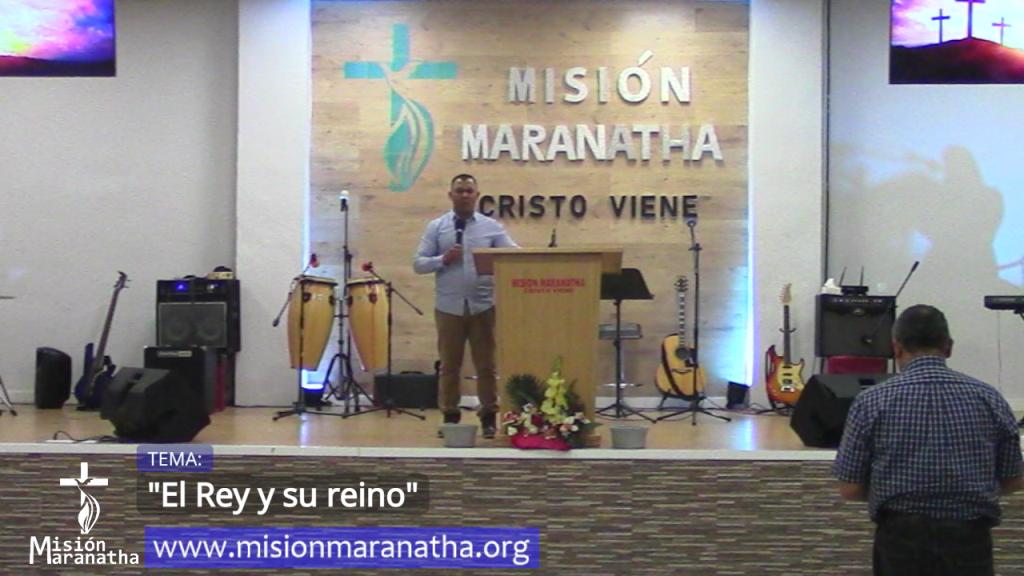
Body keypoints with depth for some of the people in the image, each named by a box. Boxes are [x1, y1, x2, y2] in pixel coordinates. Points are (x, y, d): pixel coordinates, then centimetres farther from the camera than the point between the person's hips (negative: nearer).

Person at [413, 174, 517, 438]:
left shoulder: (492, 227, 5)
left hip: (483, 306, 0)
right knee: (449, 364, 7)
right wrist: (443, 260, -16)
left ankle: (488, 417, 13)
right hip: (449, 307, 0)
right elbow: (418, 263, 0)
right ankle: (450, 416, 16)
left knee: (486, 364, 4)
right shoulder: (436, 227, 4)